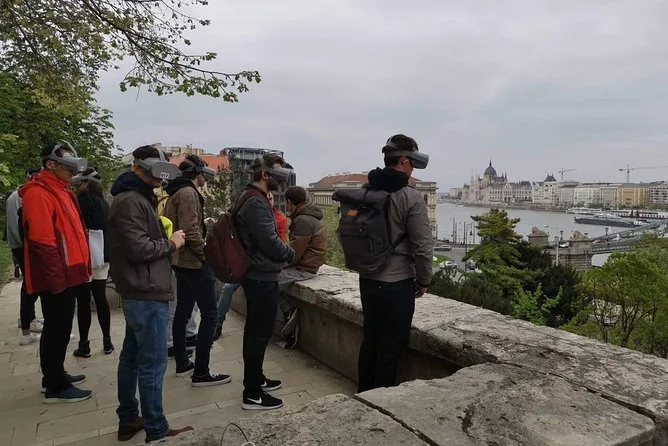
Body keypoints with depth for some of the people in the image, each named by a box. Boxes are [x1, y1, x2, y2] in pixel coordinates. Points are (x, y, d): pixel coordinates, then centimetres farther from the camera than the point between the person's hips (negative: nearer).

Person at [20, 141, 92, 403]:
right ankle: (56, 387, 12)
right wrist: (57, 278, -22)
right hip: (56, 279, -10)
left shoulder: (60, 191, 15)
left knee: (60, 329, 19)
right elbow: (42, 241, -23)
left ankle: (55, 375, 33)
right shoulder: (39, 194, -16)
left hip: (67, 275, 10)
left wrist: (77, 269, 18)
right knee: (57, 329, 0)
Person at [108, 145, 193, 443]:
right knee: (152, 364, -2)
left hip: (137, 293, 11)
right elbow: (139, 249, -23)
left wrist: (166, 241, 6)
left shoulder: (137, 198, 17)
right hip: (147, 295, -11)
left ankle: (128, 420, 29)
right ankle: (156, 430, 10)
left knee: (131, 358, 17)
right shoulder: (131, 201, -16)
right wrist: (171, 243, -9)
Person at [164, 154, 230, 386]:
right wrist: (207, 255, -16)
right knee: (210, 313, -7)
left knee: (183, 311, 15)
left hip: (181, 261, 11)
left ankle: (182, 363, 26)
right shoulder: (188, 193, -16)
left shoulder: (177, 193, 15)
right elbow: (190, 232, -24)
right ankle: (201, 373, -4)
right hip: (194, 262, -11)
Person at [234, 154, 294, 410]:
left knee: (254, 330, 19)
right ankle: (252, 394, 8)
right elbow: (270, 242, -23)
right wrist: (290, 253, -4)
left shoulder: (249, 198, 14)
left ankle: (255, 379, 33)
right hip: (263, 277, -11)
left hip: (254, 274, 11)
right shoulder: (257, 203, -20)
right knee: (260, 334, -2)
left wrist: (282, 252, 5)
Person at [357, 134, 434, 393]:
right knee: (391, 346, 7)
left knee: (370, 339, 19)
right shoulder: (411, 197, -17)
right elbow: (423, 246, -16)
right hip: (397, 284, -7)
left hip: (367, 280, 7)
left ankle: (364, 393, 34)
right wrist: (423, 281, -1)